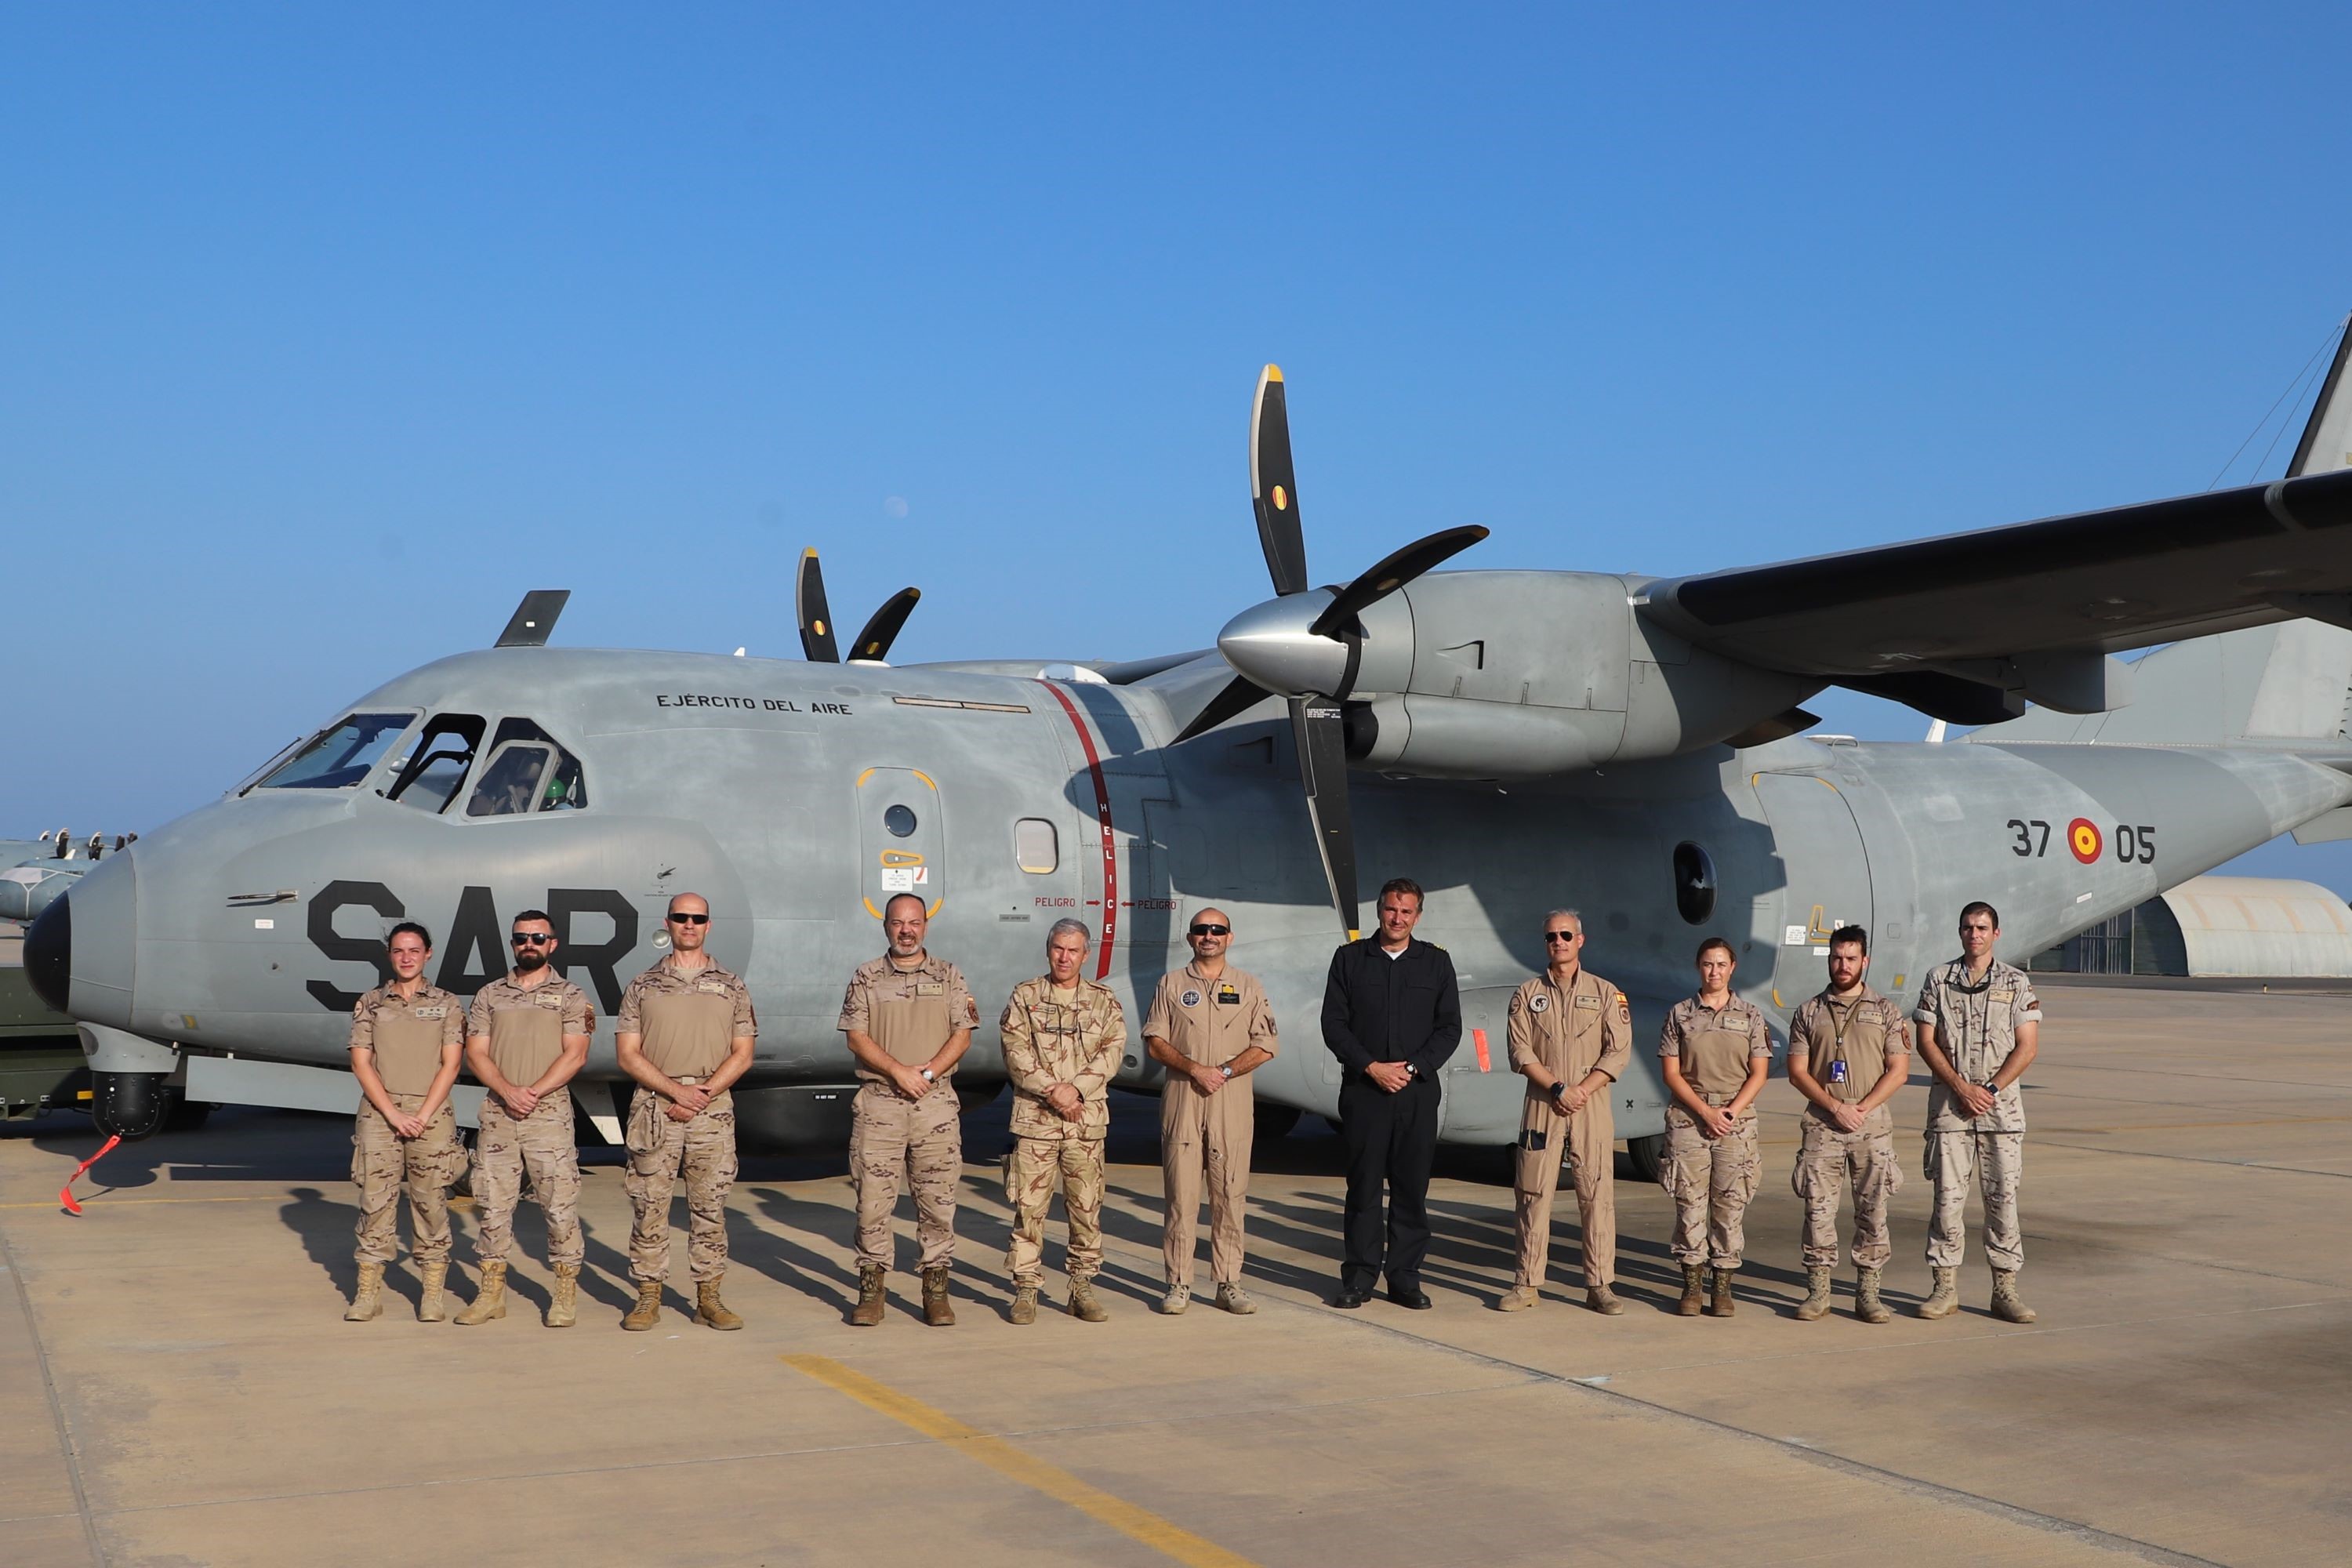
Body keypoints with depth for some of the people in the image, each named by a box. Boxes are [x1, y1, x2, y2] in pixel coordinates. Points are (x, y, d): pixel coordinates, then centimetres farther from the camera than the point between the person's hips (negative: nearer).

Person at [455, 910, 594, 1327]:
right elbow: (476, 1053, 5)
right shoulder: (490, 995, 13)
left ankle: (566, 1293, 4)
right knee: (494, 1203, 5)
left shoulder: (570, 996, 5)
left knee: (560, 1204, -3)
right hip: (497, 1112, 3)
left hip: (550, 1113, -3)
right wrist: (508, 1091, -11)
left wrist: (534, 1093, -14)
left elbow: (574, 1055, -5)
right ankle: (491, 1291, 12)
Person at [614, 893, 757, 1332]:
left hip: (713, 1109, 1)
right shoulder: (642, 987, 9)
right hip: (654, 1107, 0)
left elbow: (742, 1054, 6)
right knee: (650, 1205, 0)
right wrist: (675, 1090, -11)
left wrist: (704, 1093, -9)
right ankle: (648, 1297, 6)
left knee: (710, 1205, 2)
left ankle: (708, 1298, 8)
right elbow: (627, 1053, 2)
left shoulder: (732, 988, 11)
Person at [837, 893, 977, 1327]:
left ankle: (936, 1291, 7)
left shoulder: (948, 976, 10)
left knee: (937, 1198, 1)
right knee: (873, 1197, -2)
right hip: (878, 1101, -1)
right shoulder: (866, 977, 7)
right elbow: (856, 1037, 0)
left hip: (936, 1102, 1)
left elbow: (962, 1035, 4)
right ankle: (871, 1292, 6)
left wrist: (927, 1072, -11)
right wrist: (898, 1071, -13)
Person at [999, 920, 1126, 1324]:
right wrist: (1052, 1090, -15)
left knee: (1087, 1206, 4)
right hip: (1034, 1119, -2)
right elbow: (1016, 1053, -4)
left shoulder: (1103, 1001, 11)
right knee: (1029, 1206, -1)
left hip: (1087, 1119, 2)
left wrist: (1075, 1088, -14)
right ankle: (1026, 1289, 6)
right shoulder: (1025, 996, 6)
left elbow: (1111, 1052, 0)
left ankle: (1083, 1287, 13)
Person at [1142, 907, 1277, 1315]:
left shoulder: (1248, 987, 11)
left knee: (1230, 1197, 1)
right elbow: (1155, 1041, 3)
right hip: (1181, 1100, -1)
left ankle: (1228, 1283, 6)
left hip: (1232, 1102, 1)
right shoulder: (1171, 985, 10)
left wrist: (1224, 1071, -10)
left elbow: (1264, 1047, 5)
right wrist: (1194, 1068, -12)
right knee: (1181, 1196, -2)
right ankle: (1178, 1284, 4)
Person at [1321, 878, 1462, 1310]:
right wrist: (1371, 1067, -9)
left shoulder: (1436, 962, 9)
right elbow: (1334, 1023, 2)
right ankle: (1359, 1277, 8)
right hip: (1363, 1091, -1)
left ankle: (1405, 1278, 9)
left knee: (1412, 1188, 2)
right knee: (1363, 1185, 1)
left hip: (1418, 1092, 1)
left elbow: (1449, 1027, 5)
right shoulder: (1350, 959, 7)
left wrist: (1411, 1068, -8)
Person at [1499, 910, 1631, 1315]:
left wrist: (1582, 1089, -11)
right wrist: (1559, 1089, -11)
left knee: (1597, 1195, -2)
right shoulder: (1528, 995, 10)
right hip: (1541, 1106, 1)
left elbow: (1619, 1052, 0)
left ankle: (1600, 1286, 3)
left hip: (1592, 1108, -1)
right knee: (1533, 1194, 1)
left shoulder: (1605, 993, 8)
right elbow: (1521, 1053, 0)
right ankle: (1528, 1283, 8)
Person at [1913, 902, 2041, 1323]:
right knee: (1948, 1196, 0)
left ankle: (2005, 1291, 6)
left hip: (2002, 1103, 0)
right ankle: (1945, 1287, 6)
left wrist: (1990, 1089, -11)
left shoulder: (2017, 983, 5)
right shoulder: (1938, 979, 7)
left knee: (2002, 1196, 1)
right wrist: (1960, 1086, -8)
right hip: (1949, 1103, 0)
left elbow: (2027, 1047, -1)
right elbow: (1926, 1041, 3)